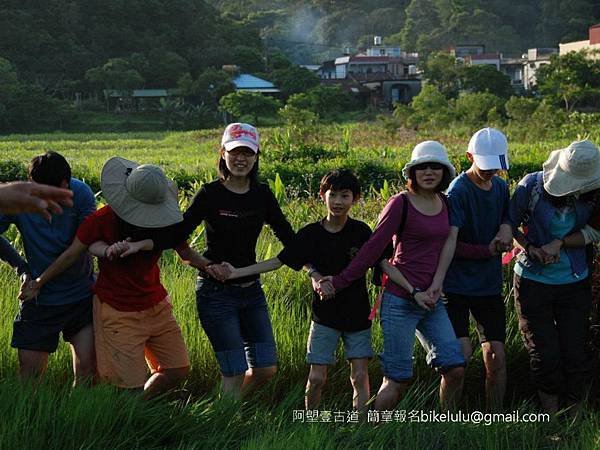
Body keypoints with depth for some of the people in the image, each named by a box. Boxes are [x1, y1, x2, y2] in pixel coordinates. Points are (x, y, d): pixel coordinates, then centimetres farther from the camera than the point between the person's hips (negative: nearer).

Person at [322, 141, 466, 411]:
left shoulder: (445, 203, 10)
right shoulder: (401, 203, -8)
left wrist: (436, 287, -2)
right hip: (400, 301, -6)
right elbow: (374, 248, -8)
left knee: (455, 368, -1)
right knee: (398, 378, -3)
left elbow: (448, 245, 9)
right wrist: (339, 282, -10)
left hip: (432, 301, 6)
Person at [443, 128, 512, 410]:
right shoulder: (458, 191, -13)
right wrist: (489, 250, -17)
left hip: (489, 285, 6)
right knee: (462, 352, -16)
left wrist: (506, 227, -6)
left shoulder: (501, 187, 8)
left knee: (496, 357, 4)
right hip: (457, 284, -6)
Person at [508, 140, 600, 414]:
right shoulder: (532, 185, -13)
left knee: (576, 353, 3)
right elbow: (510, 224, -3)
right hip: (534, 280, -1)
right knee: (544, 354, 2)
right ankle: (551, 416, 20)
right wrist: (530, 248, -18)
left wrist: (559, 244, -14)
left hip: (575, 282, 1)